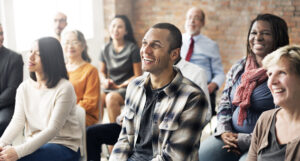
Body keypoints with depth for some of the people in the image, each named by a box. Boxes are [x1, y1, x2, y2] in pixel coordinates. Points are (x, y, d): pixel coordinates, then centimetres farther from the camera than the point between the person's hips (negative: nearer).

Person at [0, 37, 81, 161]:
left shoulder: (64, 88, -13)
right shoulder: (24, 87, 7)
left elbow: (53, 129, -19)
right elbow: (17, 122, 0)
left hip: (63, 147, -5)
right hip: (35, 145, 6)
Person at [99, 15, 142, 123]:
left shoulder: (132, 49, -4)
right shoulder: (106, 49, 9)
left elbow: (138, 75, -4)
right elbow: (102, 71, 20)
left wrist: (119, 86, -10)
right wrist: (105, 81, -3)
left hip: (127, 87, -4)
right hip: (109, 88, 4)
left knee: (111, 98, -34)